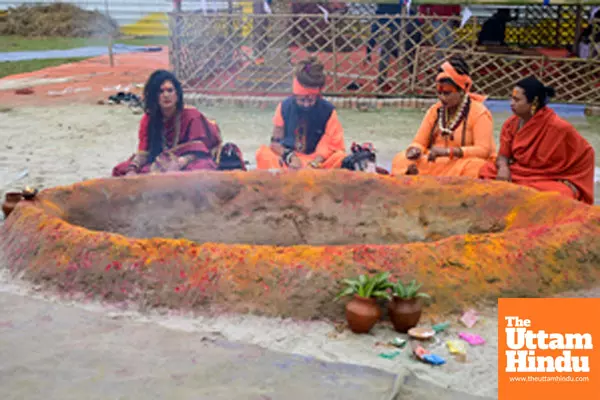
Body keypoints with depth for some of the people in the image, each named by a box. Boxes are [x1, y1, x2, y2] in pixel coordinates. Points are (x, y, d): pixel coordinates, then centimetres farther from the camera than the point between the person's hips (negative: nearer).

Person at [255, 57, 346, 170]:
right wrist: (290, 156, -21)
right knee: (262, 153, -27)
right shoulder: (285, 107, -1)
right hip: (288, 160, 1)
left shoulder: (328, 111, -4)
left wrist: (314, 163, -25)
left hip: (317, 161, 0)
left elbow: (333, 144, -7)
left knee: (340, 157, -32)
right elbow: (275, 142, 0)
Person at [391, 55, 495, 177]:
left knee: (475, 166, -38)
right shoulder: (435, 110, 10)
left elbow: (483, 150, -16)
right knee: (400, 159, -18)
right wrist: (415, 150, -16)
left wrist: (448, 151, -28)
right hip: (434, 163, 4)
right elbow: (419, 142, 10)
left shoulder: (480, 113, -6)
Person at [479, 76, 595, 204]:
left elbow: (584, 153, -6)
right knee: (488, 170, -13)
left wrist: (570, 182, -6)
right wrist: (503, 167, -21)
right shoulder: (512, 123, -1)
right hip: (517, 174, 6)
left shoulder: (557, 127, -17)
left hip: (547, 181, -5)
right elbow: (503, 154, 2)